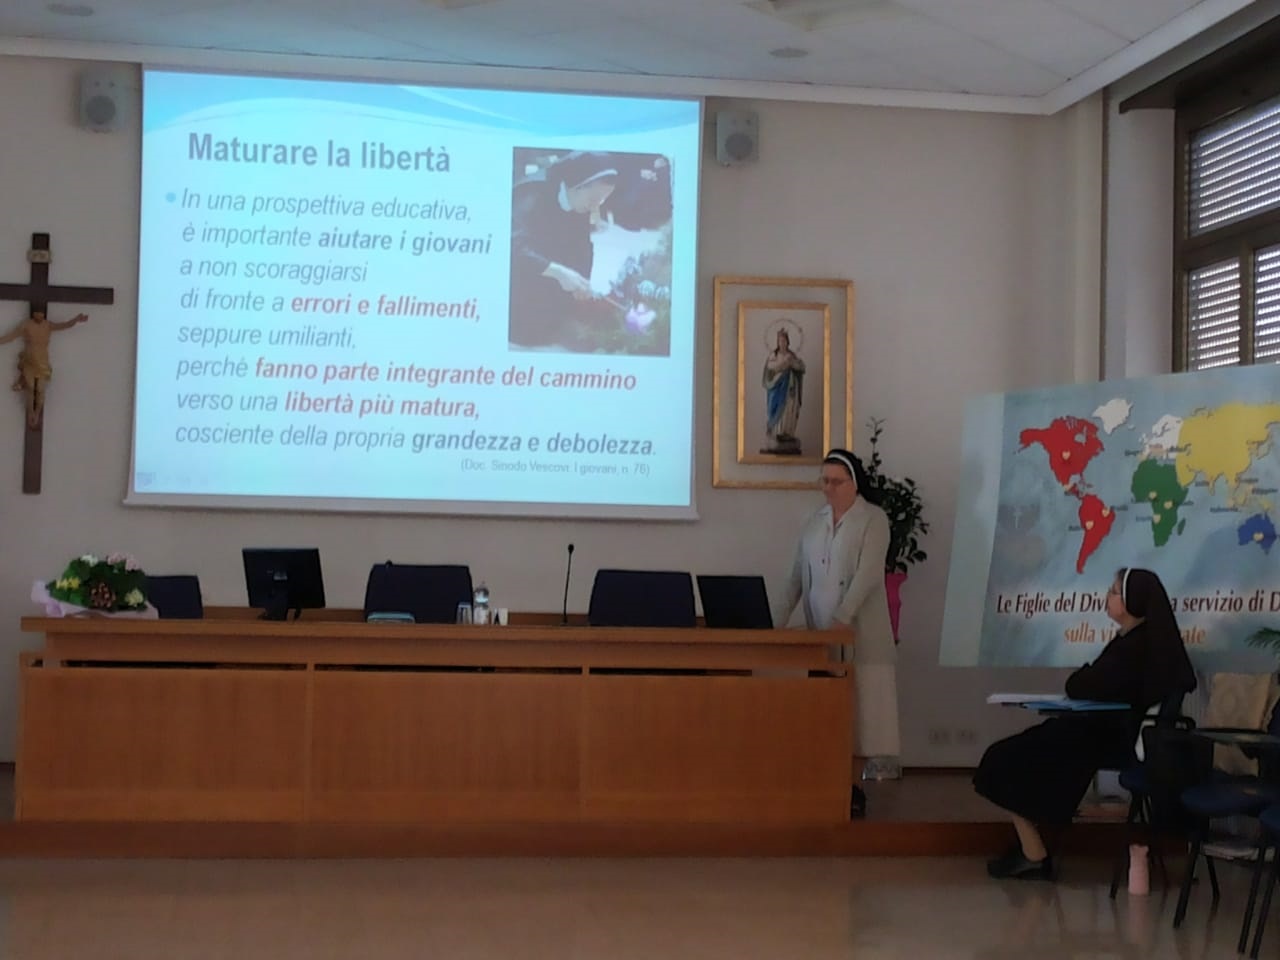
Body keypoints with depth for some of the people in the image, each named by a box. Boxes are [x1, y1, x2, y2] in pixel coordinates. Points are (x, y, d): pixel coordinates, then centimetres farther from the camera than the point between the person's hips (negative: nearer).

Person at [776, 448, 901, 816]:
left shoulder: (873, 519, -4)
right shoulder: (814, 523, 13)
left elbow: (868, 574, -16)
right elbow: (796, 577, 12)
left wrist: (842, 619, -26)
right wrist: (779, 624, 2)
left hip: (859, 633, -5)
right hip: (819, 634, 5)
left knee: (856, 708, -4)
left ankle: (852, 786, 1)